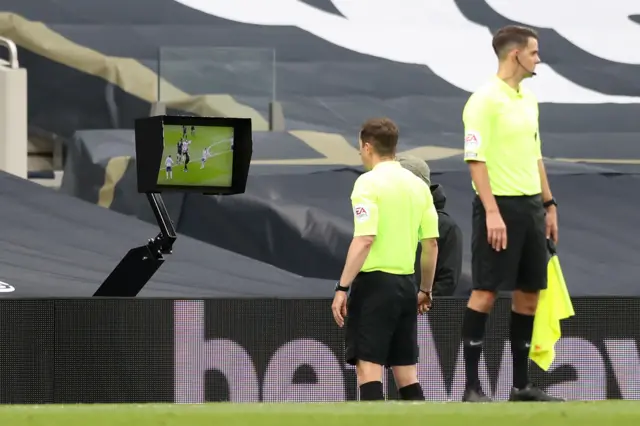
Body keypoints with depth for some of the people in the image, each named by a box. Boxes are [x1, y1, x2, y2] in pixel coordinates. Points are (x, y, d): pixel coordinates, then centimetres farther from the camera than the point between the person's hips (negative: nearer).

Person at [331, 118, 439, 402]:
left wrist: (342, 288, -16)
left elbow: (364, 239, -18)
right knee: (406, 372, 11)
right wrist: (425, 290, 21)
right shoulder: (418, 185, 10)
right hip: (405, 284, 6)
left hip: (374, 282, -6)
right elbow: (431, 243, 11)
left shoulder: (369, 183, -9)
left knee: (368, 367, -6)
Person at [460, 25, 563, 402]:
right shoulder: (485, 100, -11)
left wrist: (549, 204, 18)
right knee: (485, 292, -6)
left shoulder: (528, 100, 15)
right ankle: (472, 386, -4)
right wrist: (492, 212, -21)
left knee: (529, 293, 8)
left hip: (530, 206, 8)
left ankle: (522, 384, 14)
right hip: (499, 205, -8)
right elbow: (476, 159, -16)